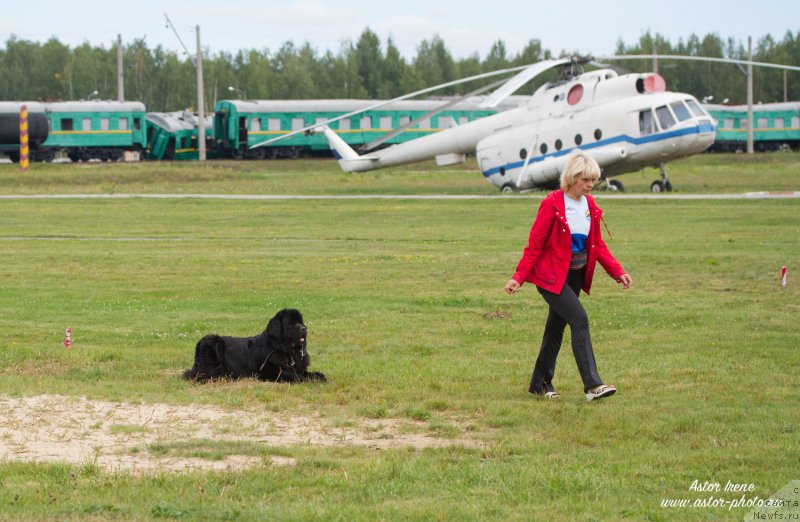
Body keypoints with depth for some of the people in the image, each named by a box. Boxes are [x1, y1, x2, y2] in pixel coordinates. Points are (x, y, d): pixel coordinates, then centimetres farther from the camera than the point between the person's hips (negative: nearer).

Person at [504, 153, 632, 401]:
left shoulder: (590, 205, 6)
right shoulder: (552, 204, -14)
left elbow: (598, 245, 13)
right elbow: (534, 245, -13)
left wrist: (618, 272, 3)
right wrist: (518, 277, -18)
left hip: (576, 275, 7)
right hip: (551, 276, -7)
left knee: (557, 327, 13)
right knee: (579, 318, -19)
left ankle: (540, 384, 25)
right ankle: (592, 385, -24)